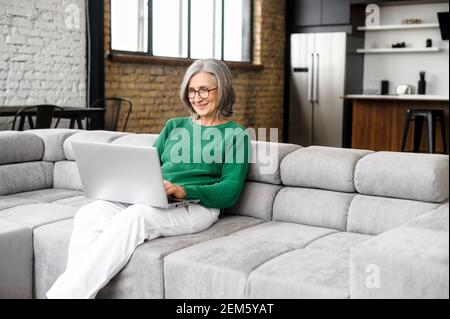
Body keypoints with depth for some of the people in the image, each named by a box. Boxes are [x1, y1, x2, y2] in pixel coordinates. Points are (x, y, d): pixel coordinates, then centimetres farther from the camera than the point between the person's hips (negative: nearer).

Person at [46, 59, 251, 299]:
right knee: (89, 213, -23)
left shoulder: (236, 134, 6)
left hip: (196, 206, -5)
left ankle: (64, 294, -33)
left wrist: (183, 191, -20)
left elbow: (230, 191, -4)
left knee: (133, 217, -35)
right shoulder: (174, 126, 23)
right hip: (151, 200, 6)